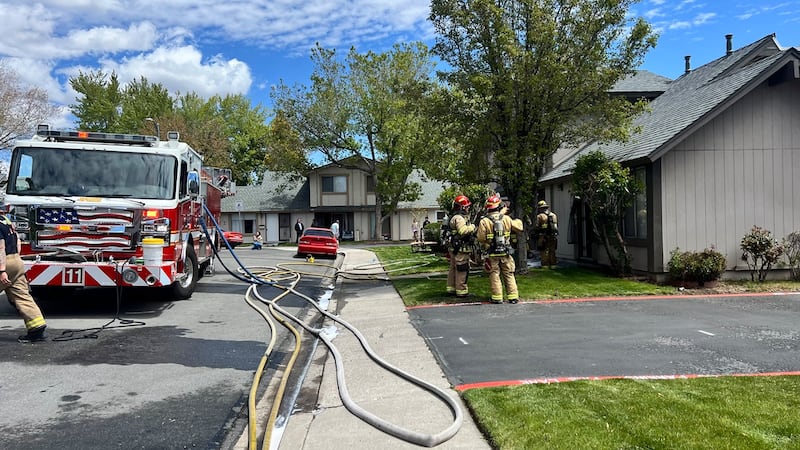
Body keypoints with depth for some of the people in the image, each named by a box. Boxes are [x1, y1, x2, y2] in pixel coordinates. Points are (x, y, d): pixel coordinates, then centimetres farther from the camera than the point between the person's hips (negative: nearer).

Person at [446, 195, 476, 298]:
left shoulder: (455, 217, 18)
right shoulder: (459, 218, -16)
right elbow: (463, 230, -30)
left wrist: (471, 232, 9)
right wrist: (472, 227, -15)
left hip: (454, 248, 11)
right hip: (460, 248, -11)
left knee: (453, 268, 15)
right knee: (462, 270, -5)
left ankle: (451, 289, 23)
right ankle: (461, 291, -1)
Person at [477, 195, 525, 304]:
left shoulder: (484, 221, -10)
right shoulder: (507, 219, -2)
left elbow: (480, 238, -9)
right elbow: (519, 228, 10)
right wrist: (517, 221, 30)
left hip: (492, 254, -2)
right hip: (505, 253, 2)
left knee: (495, 275, 6)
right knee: (509, 275, 11)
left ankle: (497, 297, 6)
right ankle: (513, 297, 12)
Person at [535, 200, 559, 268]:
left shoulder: (540, 216, -7)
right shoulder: (554, 215, 12)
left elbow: (537, 227, -5)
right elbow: (556, 226, 16)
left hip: (544, 237, -5)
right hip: (553, 236, 6)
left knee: (544, 252, -2)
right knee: (552, 251, 13)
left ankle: (545, 264, -3)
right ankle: (552, 264, 16)